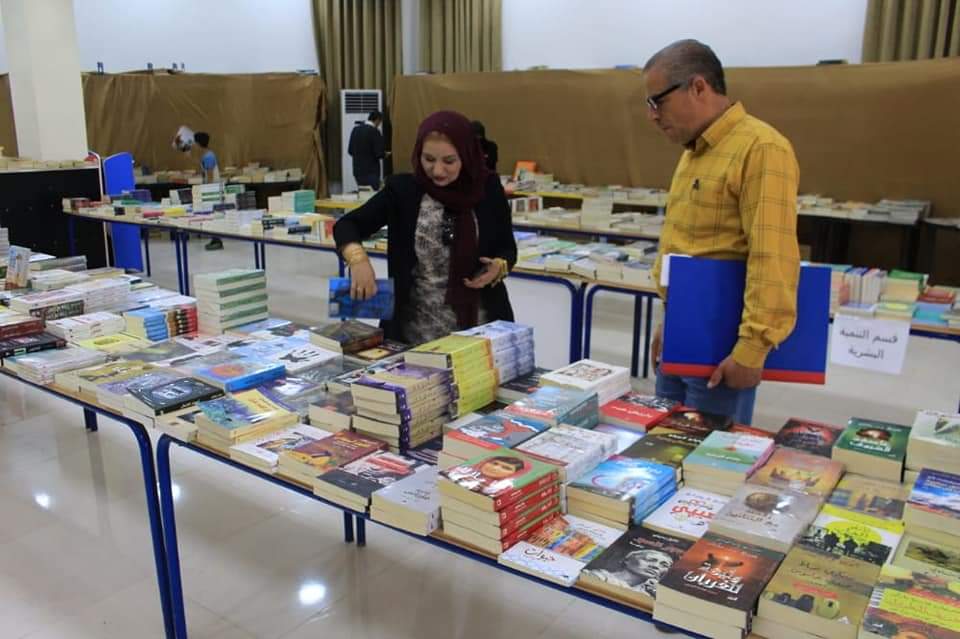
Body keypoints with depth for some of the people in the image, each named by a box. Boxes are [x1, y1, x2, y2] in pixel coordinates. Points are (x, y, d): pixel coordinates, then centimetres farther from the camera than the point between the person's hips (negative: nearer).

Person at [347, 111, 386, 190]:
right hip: (371, 171, -7)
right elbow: (379, 153, -16)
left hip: (357, 170, 7)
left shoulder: (356, 129, 6)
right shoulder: (374, 131, -14)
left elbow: (350, 150, 9)